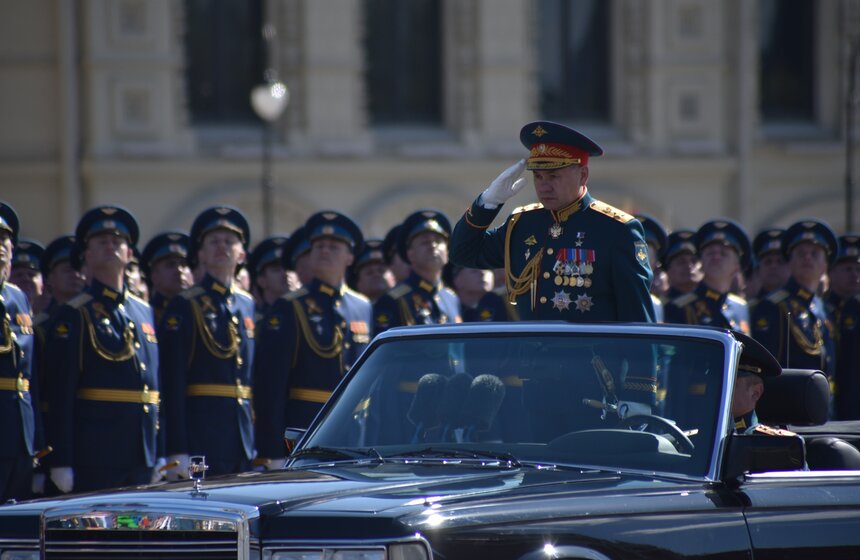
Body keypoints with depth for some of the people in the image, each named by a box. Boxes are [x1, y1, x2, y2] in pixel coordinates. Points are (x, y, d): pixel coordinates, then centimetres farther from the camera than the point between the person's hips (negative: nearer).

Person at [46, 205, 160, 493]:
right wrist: (61, 462, -13)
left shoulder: (145, 313, 16)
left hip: (142, 458, 6)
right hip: (94, 456, -6)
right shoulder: (74, 315, -2)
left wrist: (161, 456, 14)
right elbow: (60, 393, -7)